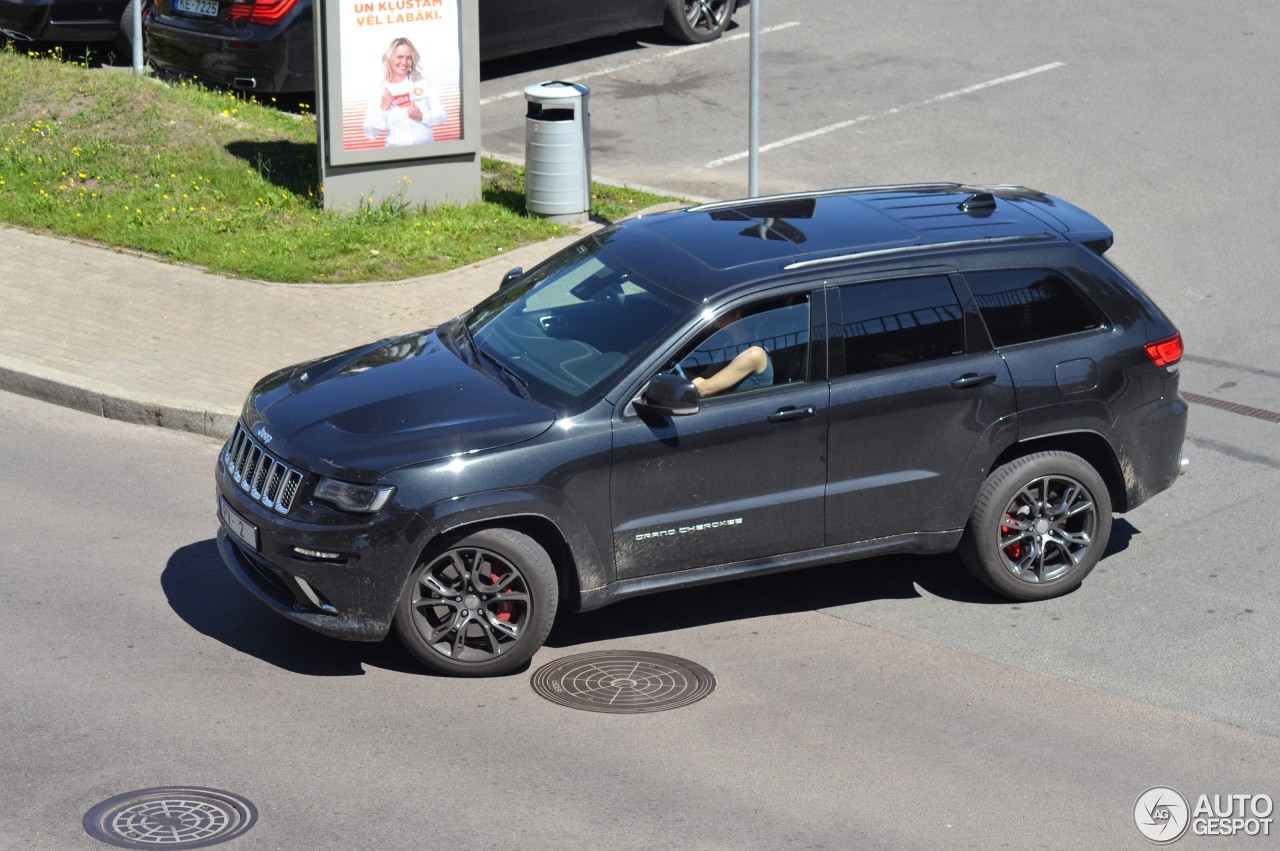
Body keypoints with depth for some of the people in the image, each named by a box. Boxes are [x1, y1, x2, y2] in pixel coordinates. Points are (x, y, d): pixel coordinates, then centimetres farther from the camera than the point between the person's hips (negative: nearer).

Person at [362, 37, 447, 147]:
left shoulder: (421, 85, 6)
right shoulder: (380, 93, 4)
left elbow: (442, 115, 7)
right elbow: (370, 133, 2)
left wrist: (422, 116, -7)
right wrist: (383, 109, -7)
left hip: (426, 147, 0)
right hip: (396, 151, 0)